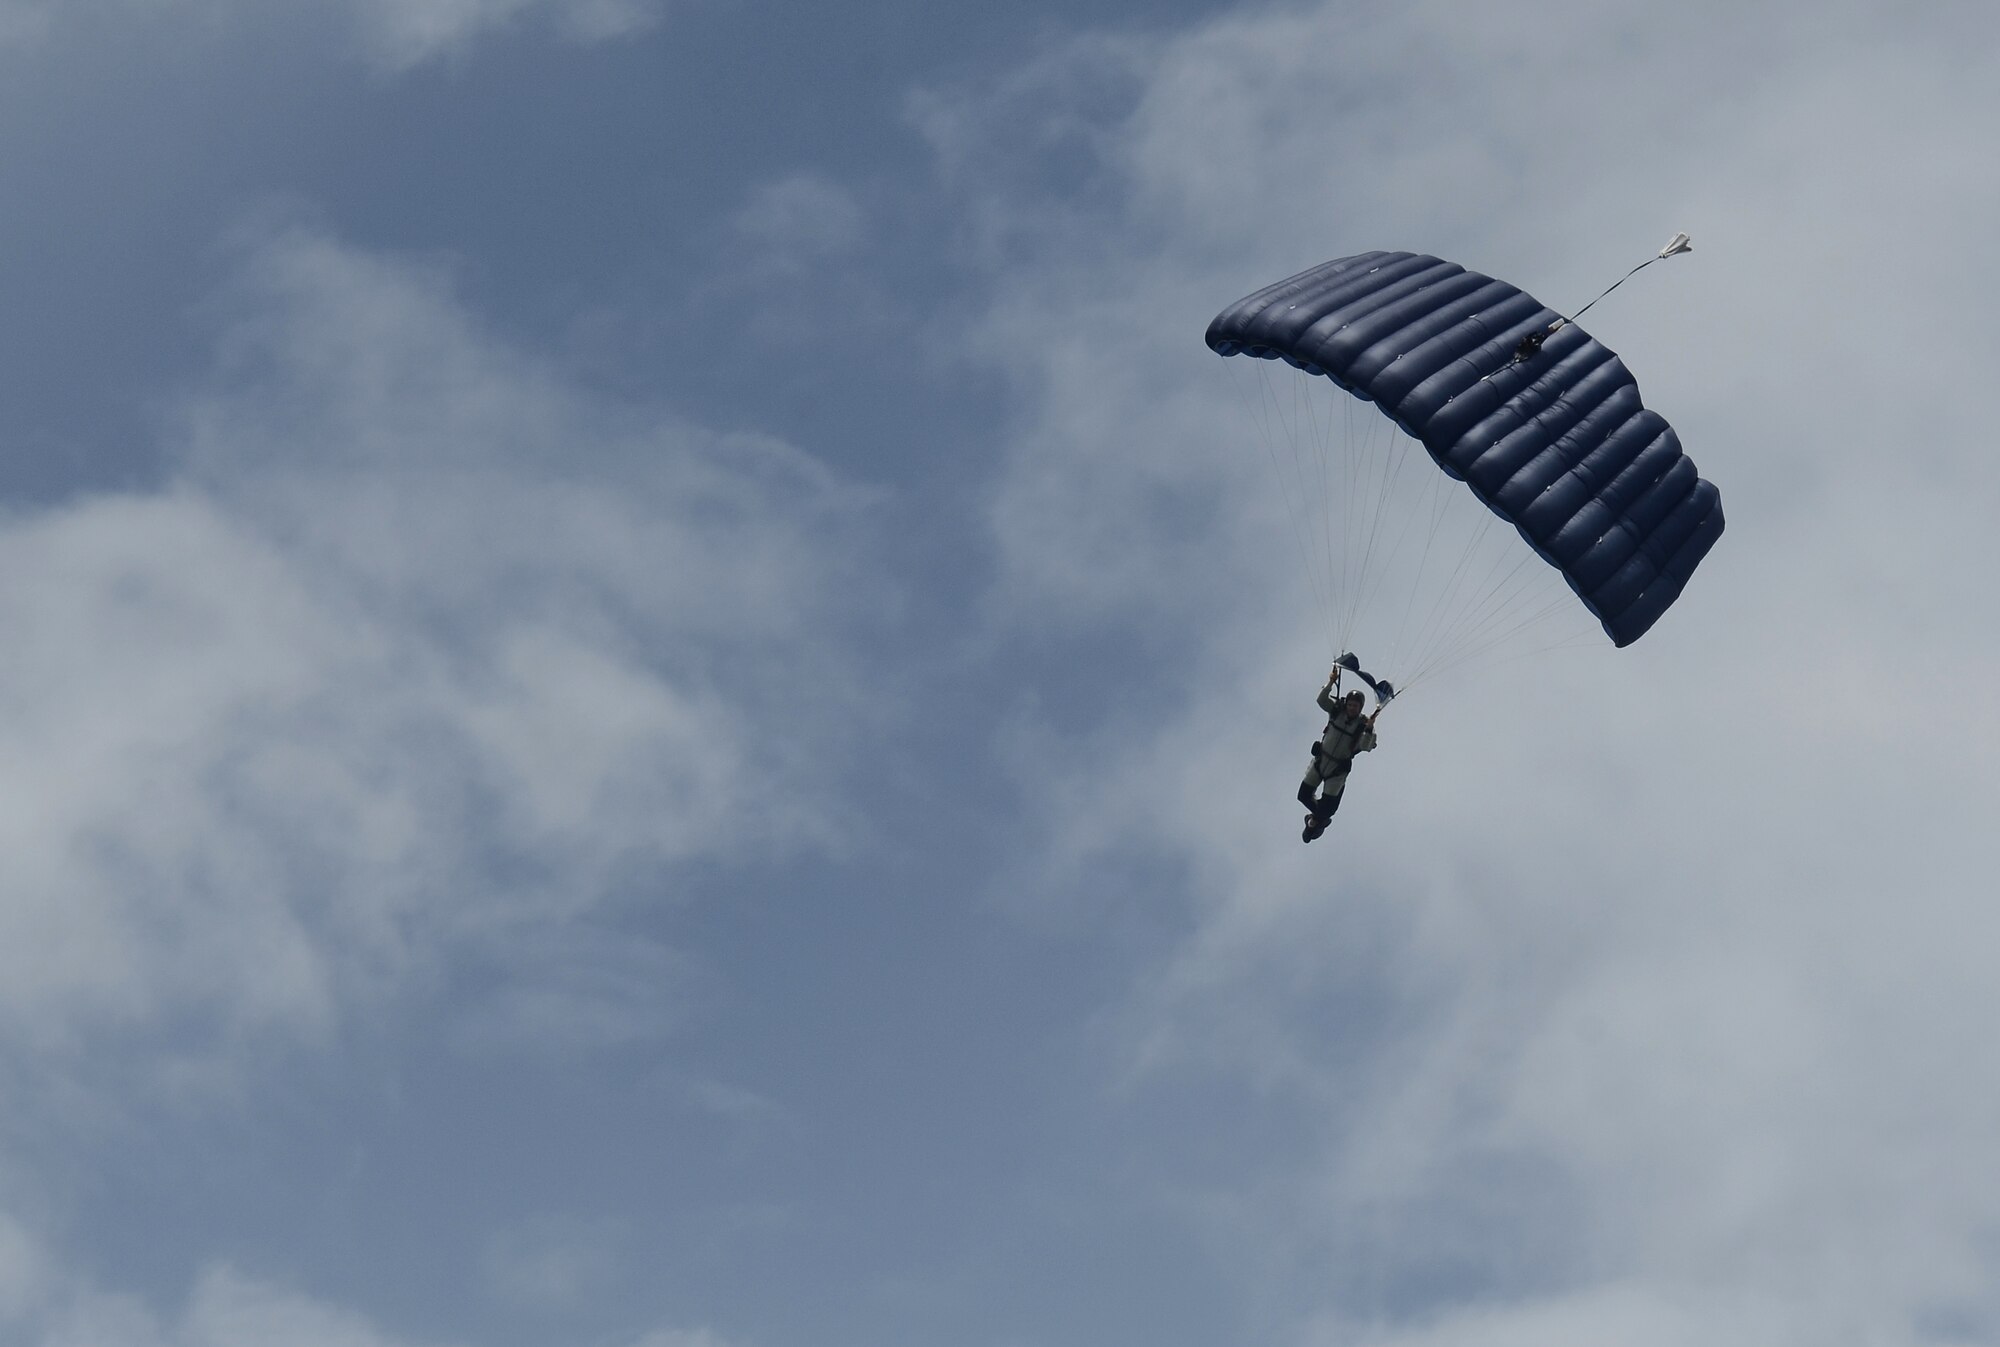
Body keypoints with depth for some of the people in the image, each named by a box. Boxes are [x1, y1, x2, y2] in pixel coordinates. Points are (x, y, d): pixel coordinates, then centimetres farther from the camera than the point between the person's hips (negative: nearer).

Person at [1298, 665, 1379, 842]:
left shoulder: (1363, 724, -15)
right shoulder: (1337, 711, -8)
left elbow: (1366, 747, -28)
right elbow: (1321, 700, -23)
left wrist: (1369, 728, -43)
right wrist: (1331, 683, -36)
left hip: (1338, 769, -3)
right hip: (1320, 761, 3)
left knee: (1328, 808, 2)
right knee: (1304, 795, 8)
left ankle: (1317, 820, 38)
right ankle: (1320, 817, 37)